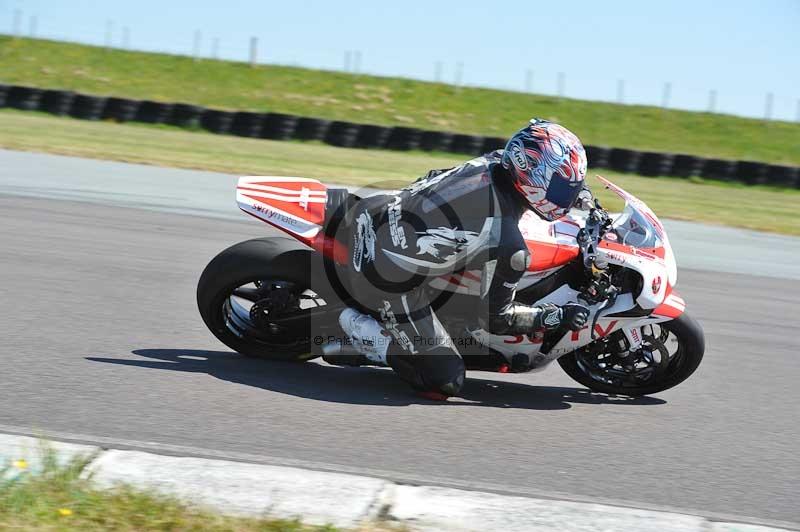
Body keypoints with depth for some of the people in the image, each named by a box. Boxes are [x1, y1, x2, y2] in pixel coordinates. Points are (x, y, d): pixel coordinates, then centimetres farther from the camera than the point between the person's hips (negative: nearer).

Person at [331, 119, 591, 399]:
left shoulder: (490, 162, -4)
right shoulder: (510, 248, -22)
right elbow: (496, 318, -9)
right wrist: (559, 316, 2)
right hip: (387, 280, -7)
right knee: (446, 383, 4)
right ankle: (357, 326, 3)